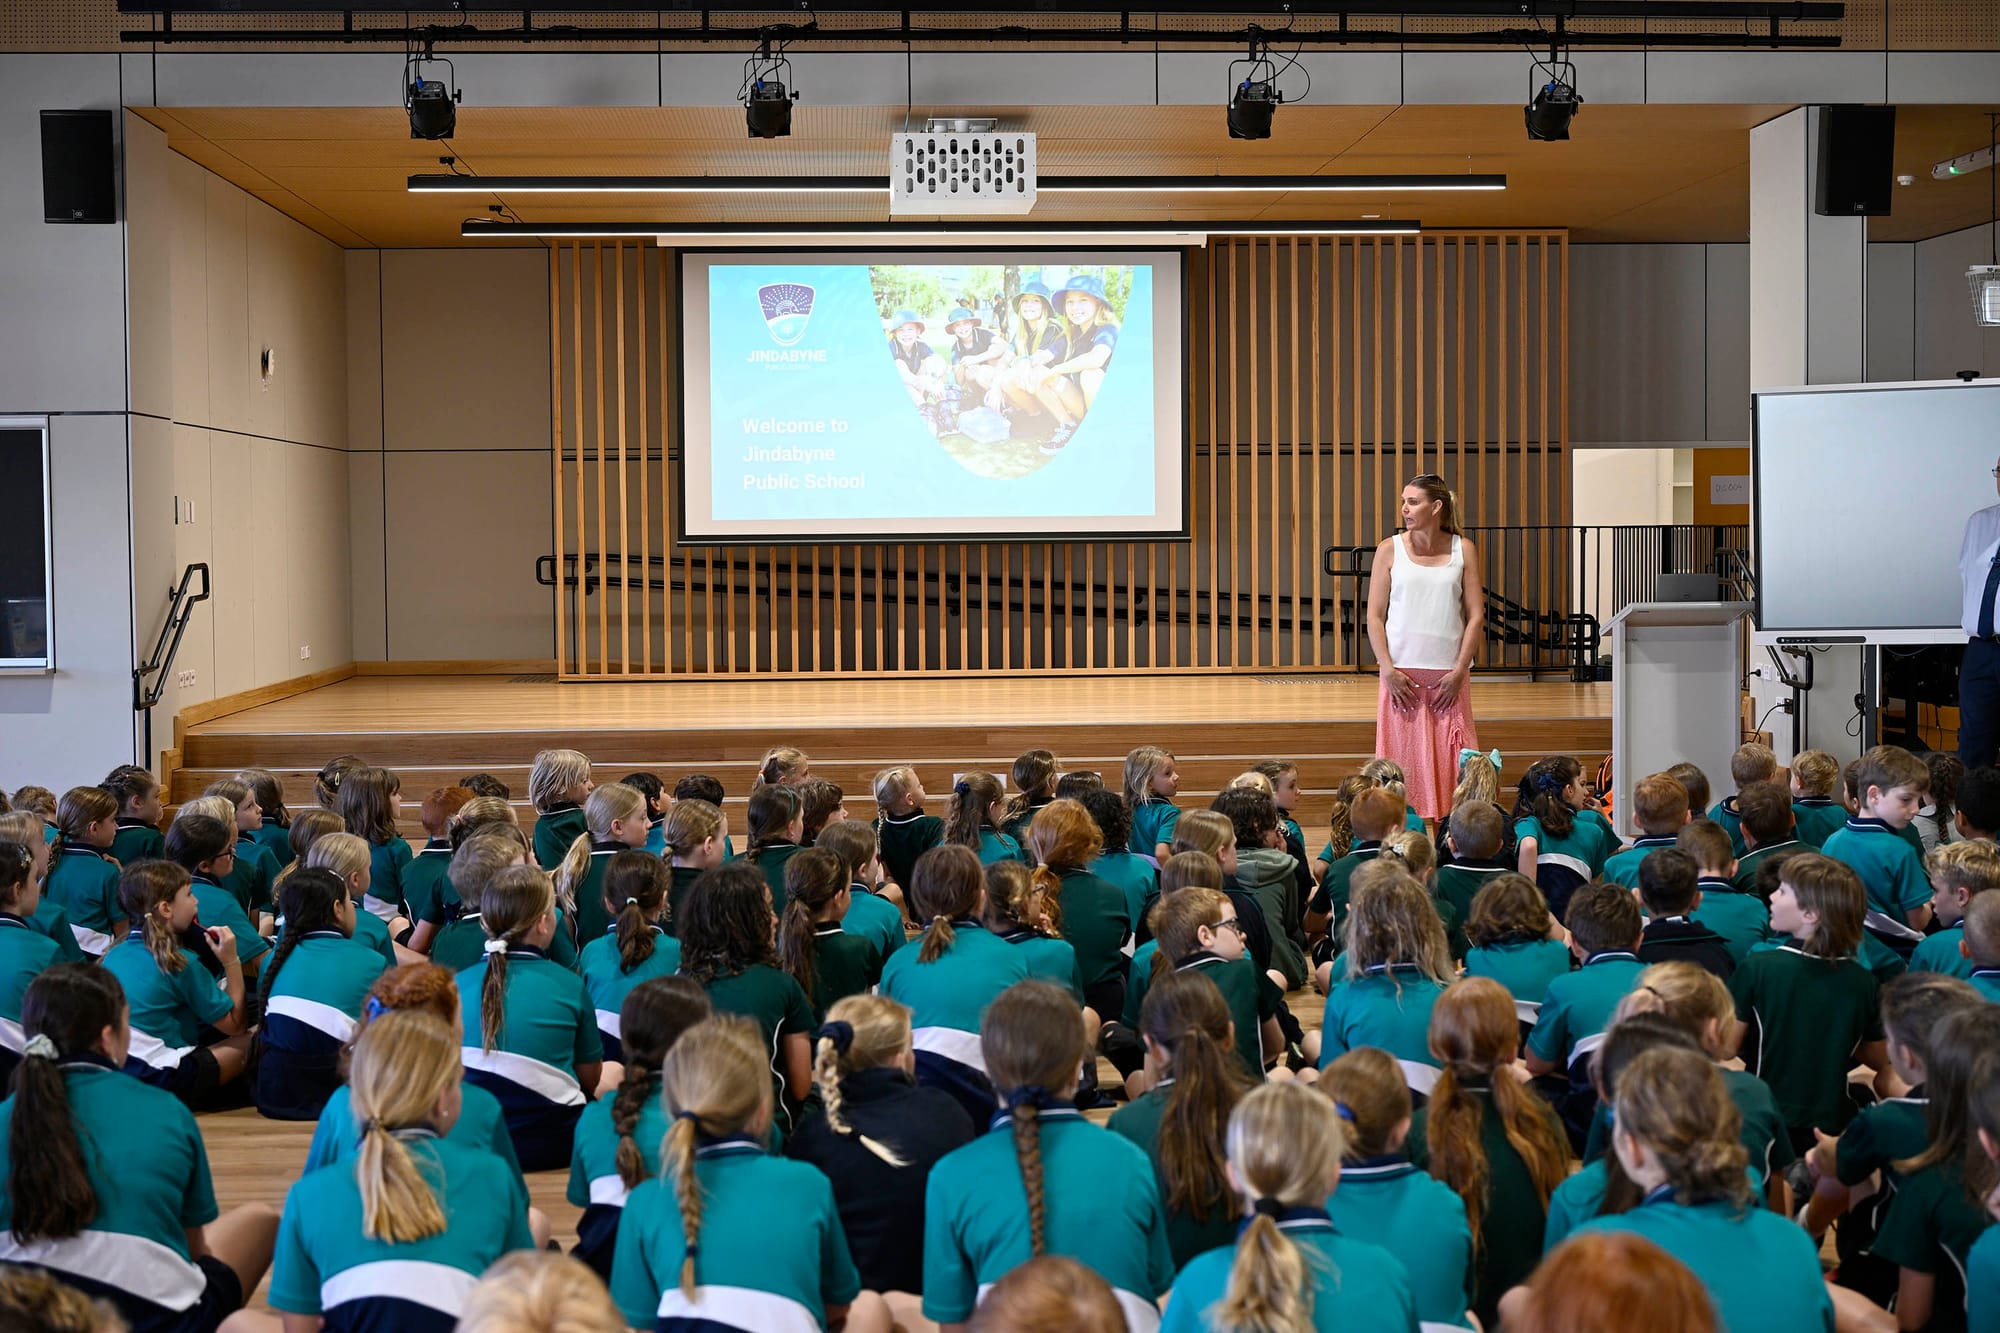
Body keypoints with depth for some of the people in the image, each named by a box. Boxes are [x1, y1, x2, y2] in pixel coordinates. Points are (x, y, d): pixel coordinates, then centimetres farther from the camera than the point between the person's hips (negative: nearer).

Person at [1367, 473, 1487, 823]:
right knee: (1404, 754, -2)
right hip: (1402, 672, 0)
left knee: (1451, 755, -2)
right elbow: (1374, 616, 3)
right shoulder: (1390, 549, 5)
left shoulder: (1463, 549, 6)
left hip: (1448, 673, 0)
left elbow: (1476, 616, 3)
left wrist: (1459, 670, -5)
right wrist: (1388, 669, -7)